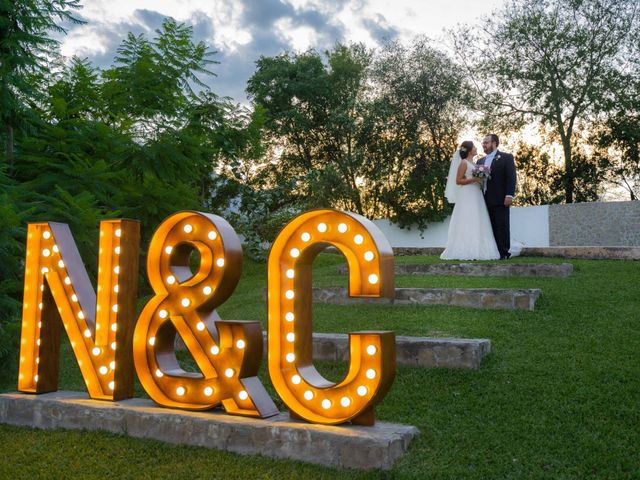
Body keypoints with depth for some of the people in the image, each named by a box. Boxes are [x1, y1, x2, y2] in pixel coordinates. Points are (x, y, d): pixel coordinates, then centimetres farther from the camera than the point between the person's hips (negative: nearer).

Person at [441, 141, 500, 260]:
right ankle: (466, 252, -12)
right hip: (467, 197, -9)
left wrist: (480, 180, 9)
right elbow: (458, 181, -11)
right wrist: (473, 180, -18)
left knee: (476, 224, 4)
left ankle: (476, 251, 5)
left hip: (476, 197, 9)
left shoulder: (473, 164, 18)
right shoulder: (463, 163, -5)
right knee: (467, 224, -11)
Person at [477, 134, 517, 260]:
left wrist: (509, 195, -15)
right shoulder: (481, 161, 20)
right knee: (491, 228, 2)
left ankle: (504, 253, 1)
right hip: (485, 201, 5)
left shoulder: (506, 157, 3)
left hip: (500, 200, -5)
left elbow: (511, 177, -6)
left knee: (502, 226, -3)